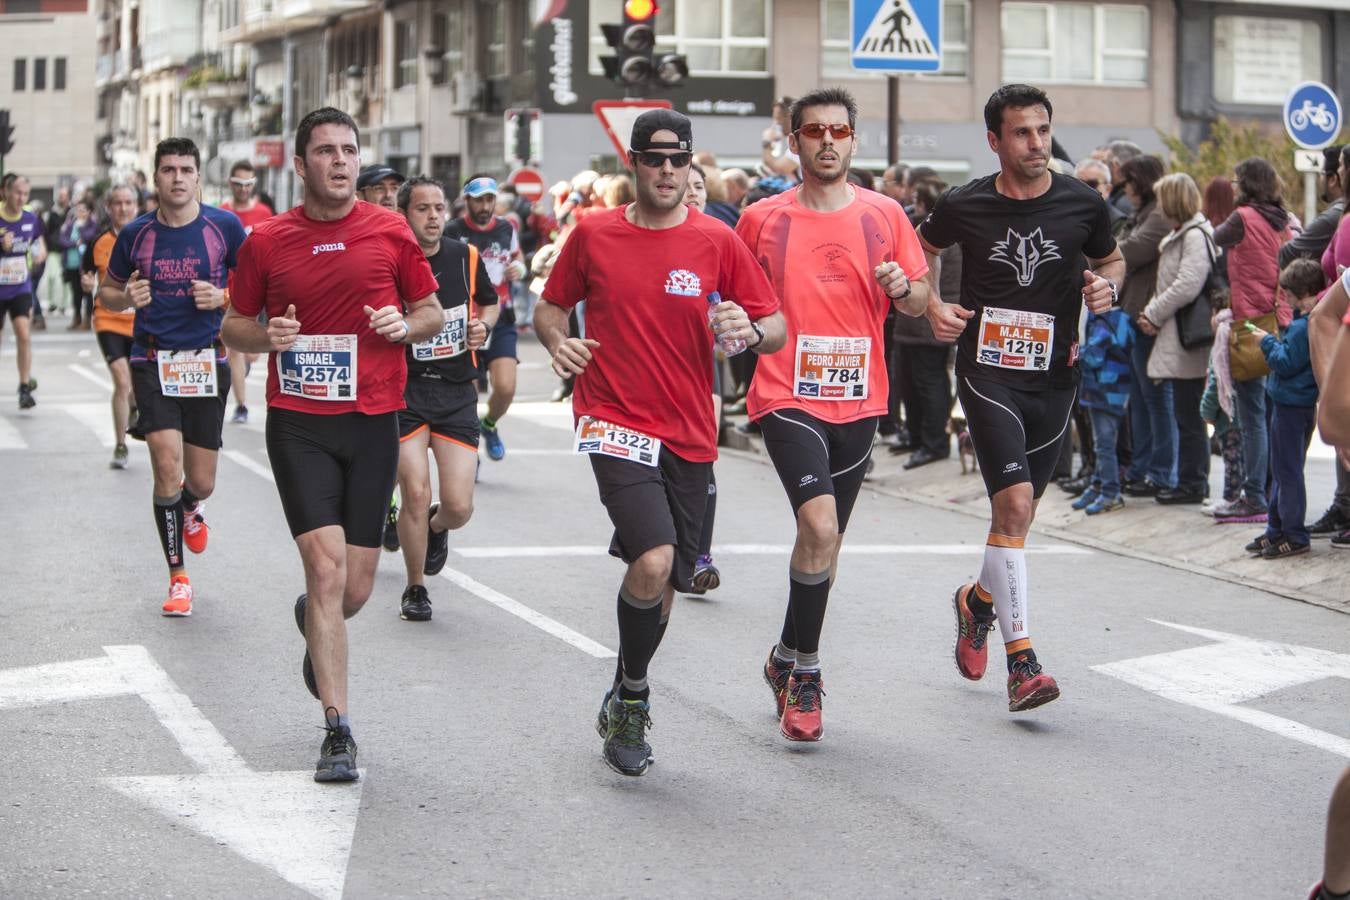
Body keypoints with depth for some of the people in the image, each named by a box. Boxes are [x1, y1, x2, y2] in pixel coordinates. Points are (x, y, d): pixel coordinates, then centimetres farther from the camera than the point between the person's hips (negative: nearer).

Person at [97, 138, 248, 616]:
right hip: (153, 362, 0)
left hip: (207, 362, 0)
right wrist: (126, 298, -9)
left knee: (201, 483, 6)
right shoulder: (136, 234, 0)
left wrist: (223, 297, -14)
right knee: (168, 468, -14)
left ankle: (191, 509, 47)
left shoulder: (225, 226, -3)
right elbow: (107, 292, 13)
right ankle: (178, 578, 0)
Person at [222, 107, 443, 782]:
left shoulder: (391, 232, 3)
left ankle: (314, 625, 45)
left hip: (373, 422, 2)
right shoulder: (266, 241, 2)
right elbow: (233, 327, 12)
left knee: (355, 590, 6)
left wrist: (406, 325, -10)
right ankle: (337, 728, -8)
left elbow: (432, 312, 13)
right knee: (327, 569, -14)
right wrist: (267, 336, -10)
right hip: (298, 422, -1)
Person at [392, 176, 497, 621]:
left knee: (459, 507, -5)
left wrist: (482, 325, 0)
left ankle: (437, 528, 35)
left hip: (457, 391, 3)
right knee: (415, 495, -11)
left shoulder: (466, 257, 3)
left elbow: (489, 302, 21)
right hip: (404, 389, -3)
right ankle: (415, 589, 12)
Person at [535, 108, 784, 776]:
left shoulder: (718, 242, 2)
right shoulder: (593, 234, 2)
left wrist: (750, 331, -18)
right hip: (614, 422, -3)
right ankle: (633, 696, 0)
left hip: (689, 436, 3)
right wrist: (558, 343, -6)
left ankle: (623, 707, 35)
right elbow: (550, 305, 16)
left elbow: (776, 329, 5)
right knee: (654, 561, -23)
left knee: (663, 586, 11)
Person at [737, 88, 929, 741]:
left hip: (858, 399, 3)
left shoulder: (884, 215, 5)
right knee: (820, 527, -20)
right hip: (787, 396, -3)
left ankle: (788, 662, 31)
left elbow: (920, 301, 11)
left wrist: (904, 288, -11)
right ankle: (803, 672, -5)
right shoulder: (762, 220, 2)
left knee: (826, 539, 12)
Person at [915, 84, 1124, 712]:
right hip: (987, 371, -3)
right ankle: (1021, 660, -16)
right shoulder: (965, 206, -4)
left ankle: (978, 601, 44)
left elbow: (1111, 259, 18)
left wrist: (1106, 285, -5)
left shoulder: (1082, 203, 0)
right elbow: (921, 253, 16)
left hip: (1054, 376, 3)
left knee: (1018, 510, 13)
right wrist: (932, 306, -1)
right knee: (1015, 503, -18)